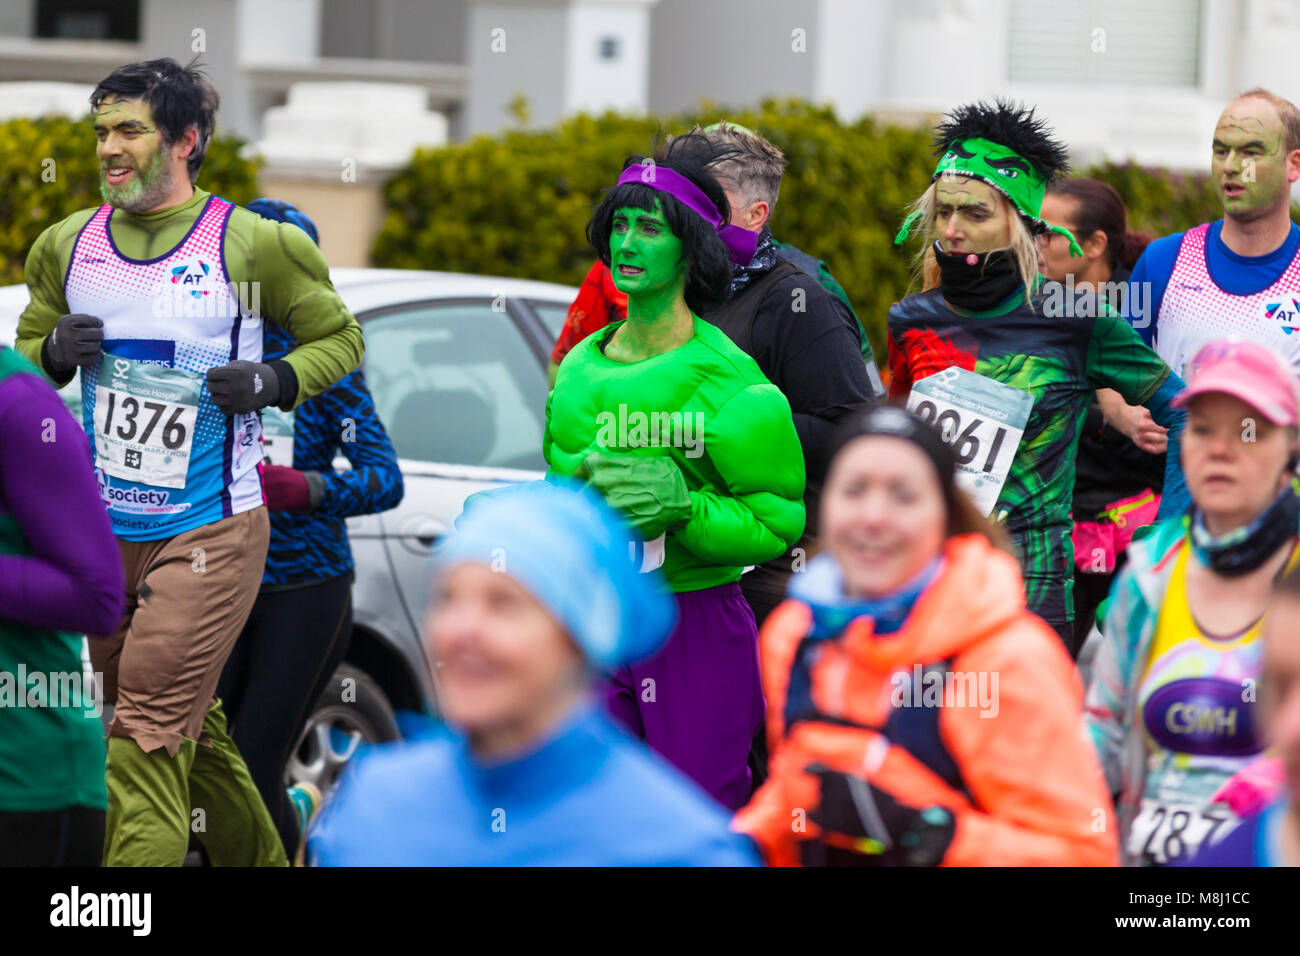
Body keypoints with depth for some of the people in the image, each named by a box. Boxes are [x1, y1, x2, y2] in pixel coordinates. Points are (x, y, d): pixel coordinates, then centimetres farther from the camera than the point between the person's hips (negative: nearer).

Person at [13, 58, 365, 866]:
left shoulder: (253, 246, -6)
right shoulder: (68, 247, 7)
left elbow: (340, 337, 6)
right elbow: (24, 358, 19)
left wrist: (273, 382, -13)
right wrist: (55, 352, -5)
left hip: (209, 533, -5)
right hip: (102, 530, 5)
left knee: (149, 738, -13)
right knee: (191, 731, 15)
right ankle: (262, 859, 32)